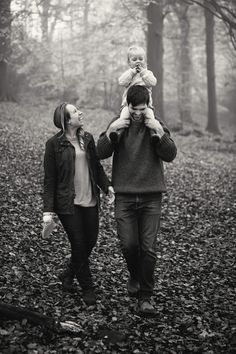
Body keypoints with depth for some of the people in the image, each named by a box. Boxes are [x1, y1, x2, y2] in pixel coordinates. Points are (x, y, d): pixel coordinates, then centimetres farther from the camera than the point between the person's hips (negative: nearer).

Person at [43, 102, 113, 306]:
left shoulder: (87, 139, 7)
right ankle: (87, 288, 17)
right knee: (79, 244, -1)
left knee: (90, 241, 11)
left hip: (90, 200, 5)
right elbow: (49, 180, -7)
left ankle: (71, 272, 40)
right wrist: (48, 211, -11)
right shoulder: (54, 144, -8)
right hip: (68, 203, -5)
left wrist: (107, 185, -3)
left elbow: (96, 166, 14)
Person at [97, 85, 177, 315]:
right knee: (128, 245, -4)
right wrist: (111, 131, -17)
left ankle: (146, 296, 8)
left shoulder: (157, 125, 4)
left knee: (148, 248, -4)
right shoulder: (118, 124, 5)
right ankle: (135, 277, 28)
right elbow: (101, 153, -2)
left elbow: (170, 155, -6)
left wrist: (158, 131, -18)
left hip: (151, 195, 0)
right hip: (124, 195, 1)